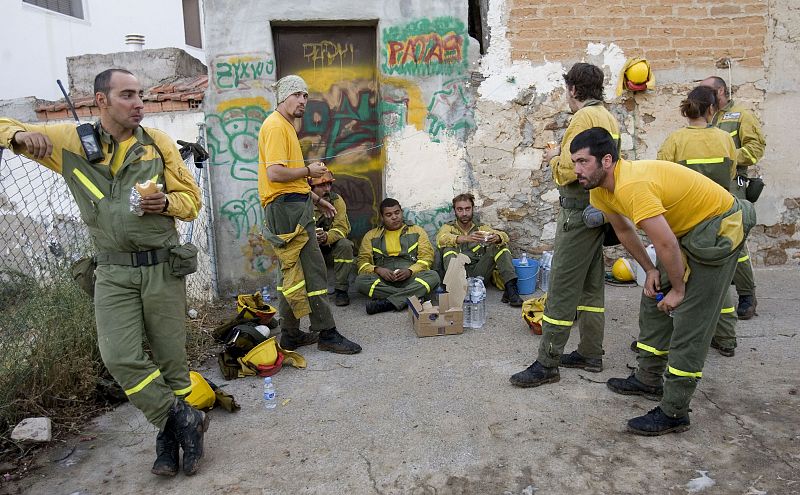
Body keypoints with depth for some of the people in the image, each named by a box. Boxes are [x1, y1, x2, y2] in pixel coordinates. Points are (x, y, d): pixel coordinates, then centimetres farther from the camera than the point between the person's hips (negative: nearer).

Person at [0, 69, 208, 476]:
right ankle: (185, 419, 5)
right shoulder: (71, 141, 3)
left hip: (162, 267, 0)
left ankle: (170, 435, 23)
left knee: (171, 357, 5)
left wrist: (166, 202, -17)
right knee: (119, 357, -11)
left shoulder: (158, 142, 2)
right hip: (113, 272, 1)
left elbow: (191, 199, 6)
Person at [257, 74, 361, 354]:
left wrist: (316, 200, 22)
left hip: (290, 207, 11)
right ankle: (327, 334, -1)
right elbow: (275, 173, -21)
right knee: (313, 271, -8)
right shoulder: (276, 126, -9)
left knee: (292, 274, 12)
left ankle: (291, 336, 19)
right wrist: (308, 170, -8)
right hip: (287, 208, -11)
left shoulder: (286, 127, 23)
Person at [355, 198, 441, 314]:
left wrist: (410, 271, -13)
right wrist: (377, 270, -12)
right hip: (383, 280, 0)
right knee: (360, 280, -29)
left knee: (433, 276, -30)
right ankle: (411, 297, -27)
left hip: (411, 277, 0)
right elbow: (362, 261, 10)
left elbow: (427, 256, 6)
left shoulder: (416, 231, 16)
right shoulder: (371, 235, 18)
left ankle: (388, 302, -35)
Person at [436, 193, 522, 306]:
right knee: (449, 248, -24)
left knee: (500, 244, -11)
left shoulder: (481, 228, 17)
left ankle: (510, 288, -24)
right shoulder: (448, 227, 10)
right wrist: (466, 238, -33)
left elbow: (504, 236, -1)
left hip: (479, 274, 2)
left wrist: (497, 237, -27)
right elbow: (441, 239, -16)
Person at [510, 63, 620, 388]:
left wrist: (554, 158, -2)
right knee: (591, 284, 15)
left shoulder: (584, 118, -14)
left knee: (562, 288, -7)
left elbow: (568, 171, -22)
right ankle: (591, 354, 25)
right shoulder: (609, 118, 16)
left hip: (579, 210, -10)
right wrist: (563, 155, 11)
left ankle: (547, 364, -1)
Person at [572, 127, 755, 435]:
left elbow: (666, 245, -30)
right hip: (685, 230, 10)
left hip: (719, 228, -9)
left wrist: (678, 289, -16)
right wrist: (650, 271, 7)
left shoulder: (632, 186, -34)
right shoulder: (599, 189, -4)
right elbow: (623, 230, 11)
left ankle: (674, 413, 0)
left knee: (690, 321, -9)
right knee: (653, 302, 13)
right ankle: (649, 380, 28)